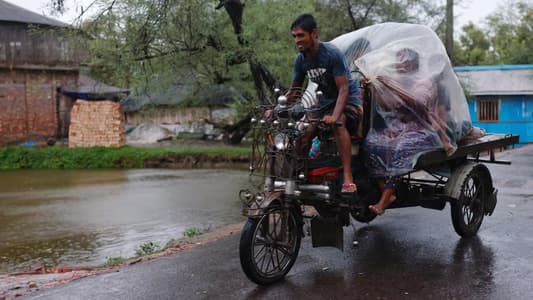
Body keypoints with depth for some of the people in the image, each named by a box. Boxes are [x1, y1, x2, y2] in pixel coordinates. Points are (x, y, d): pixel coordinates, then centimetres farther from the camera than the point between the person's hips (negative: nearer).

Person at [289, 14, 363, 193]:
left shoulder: (332, 54, -23)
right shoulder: (300, 59, -3)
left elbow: (343, 88, -26)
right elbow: (294, 90, 8)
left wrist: (334, 115, -41)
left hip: (348, 99, -7)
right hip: (325, 102, 7)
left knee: (338, 124, -37)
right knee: (303, 136, -6)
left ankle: (348, 178, -41)